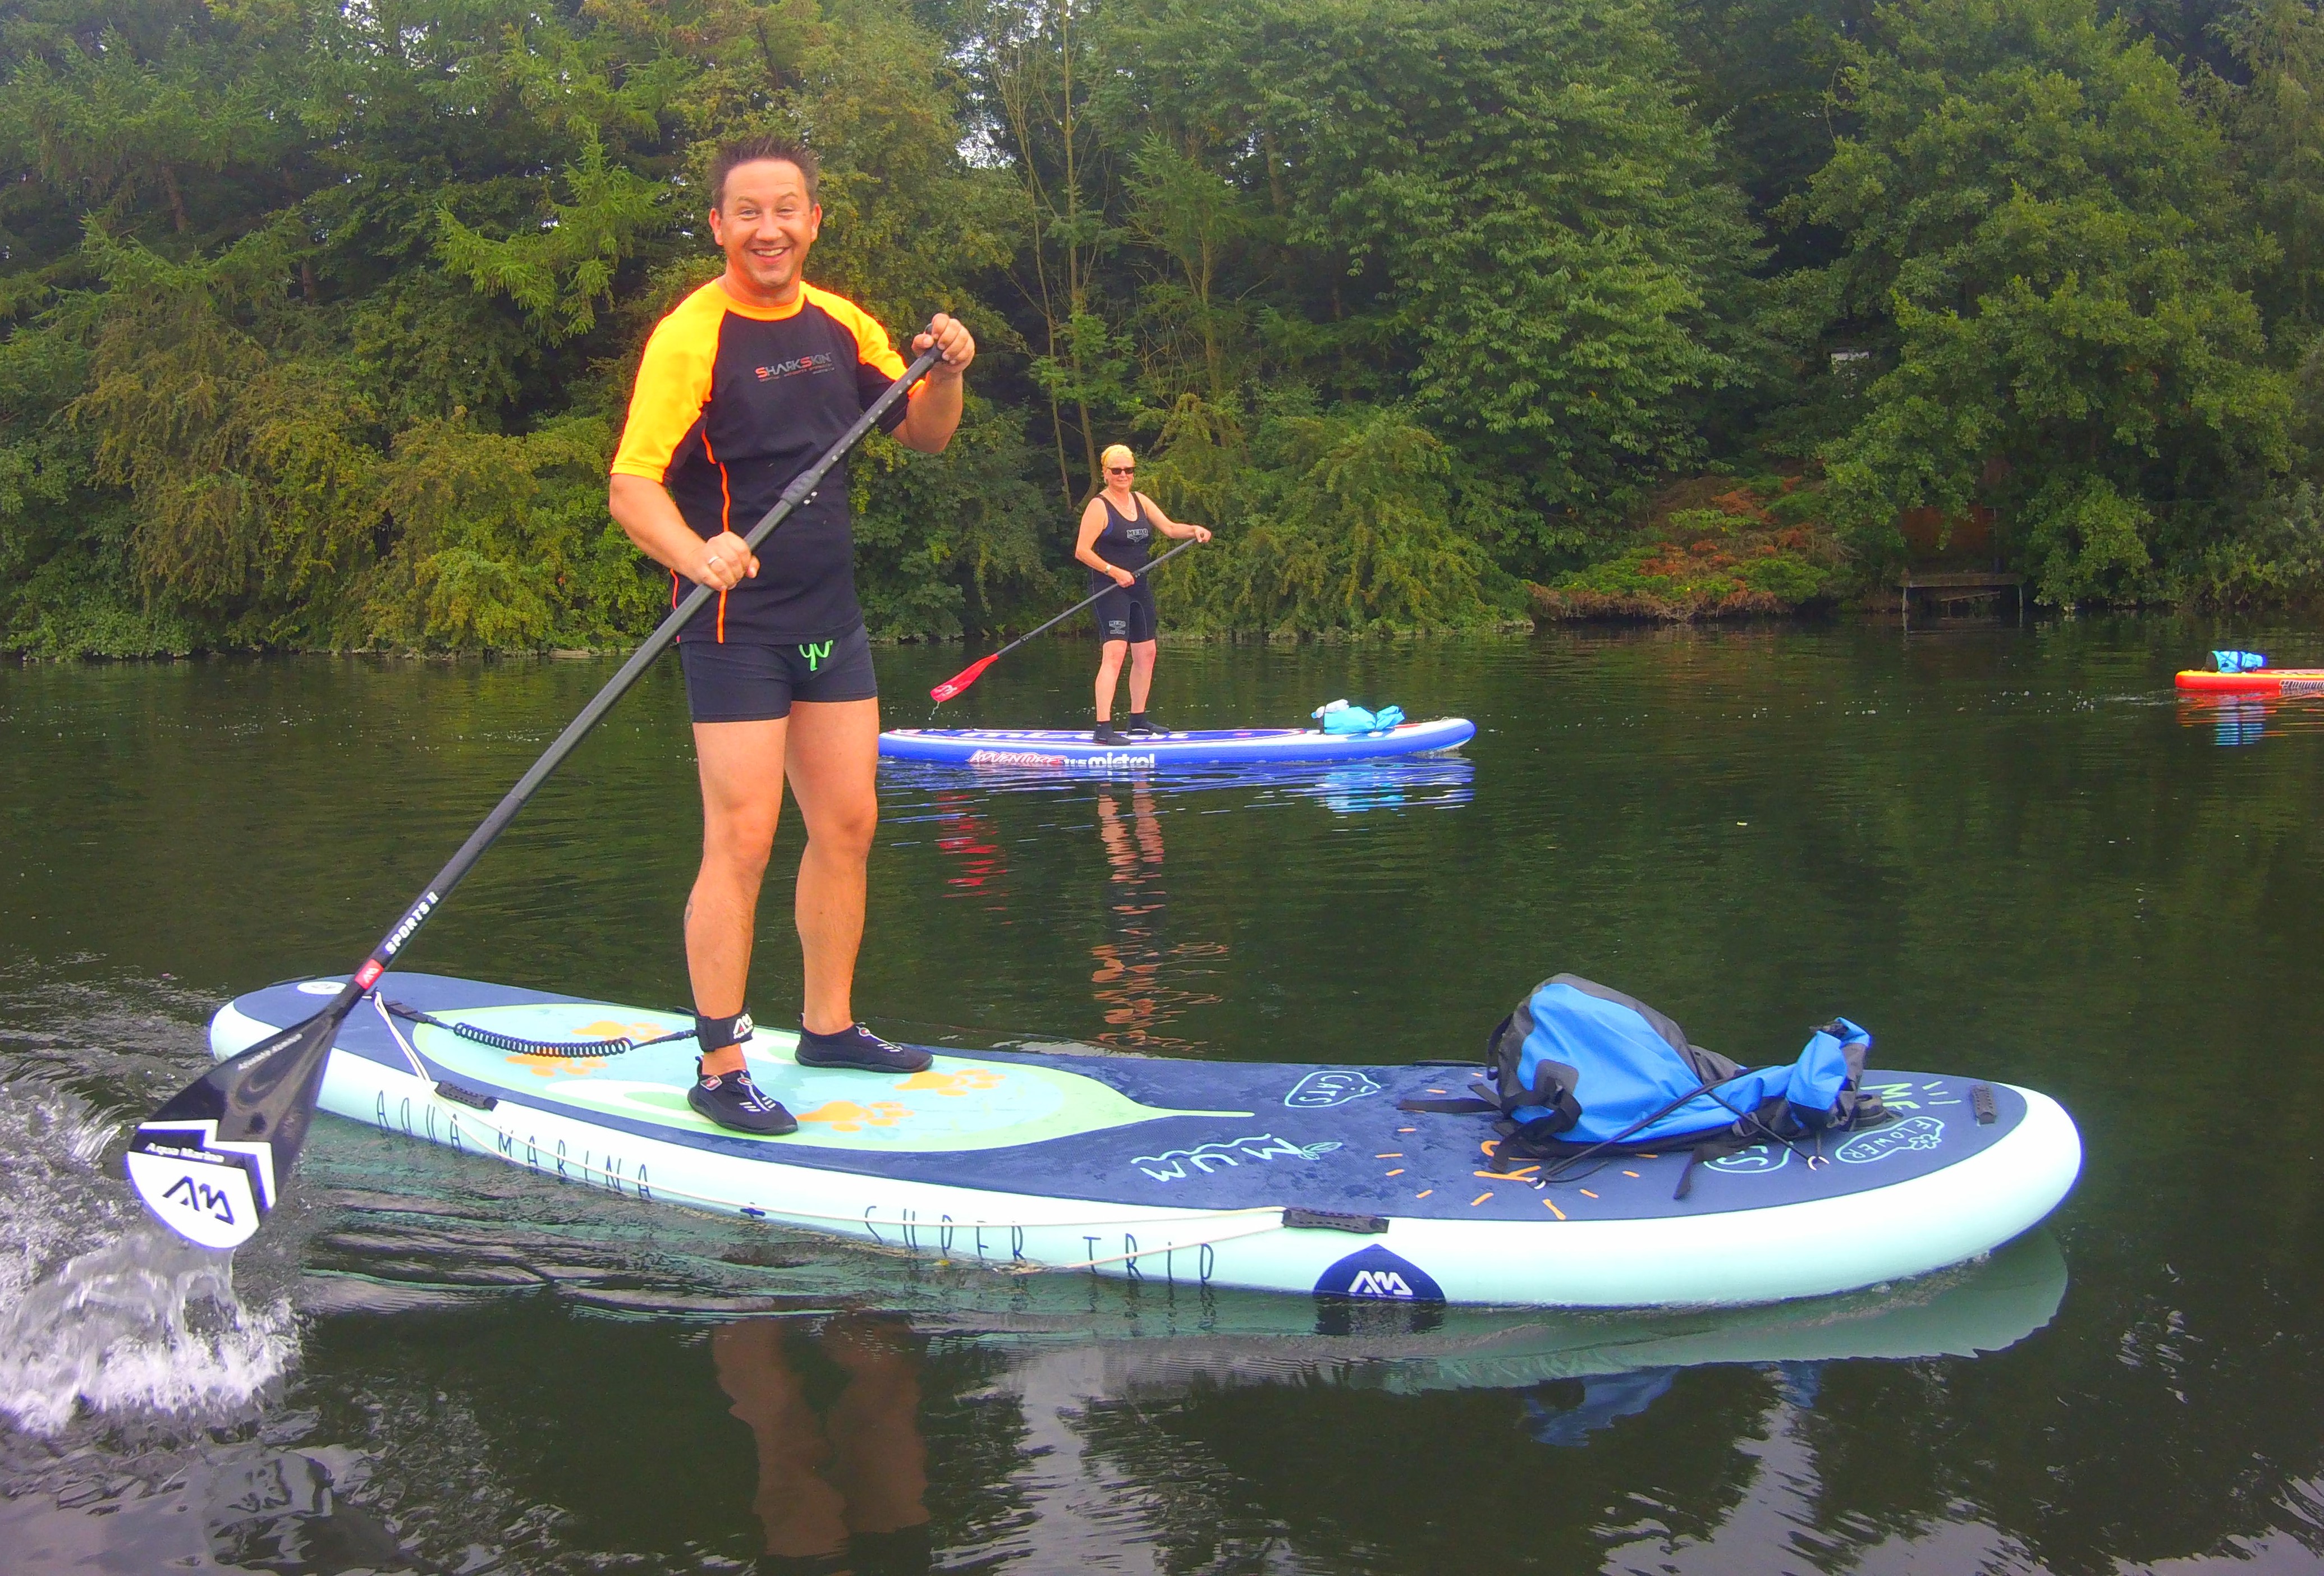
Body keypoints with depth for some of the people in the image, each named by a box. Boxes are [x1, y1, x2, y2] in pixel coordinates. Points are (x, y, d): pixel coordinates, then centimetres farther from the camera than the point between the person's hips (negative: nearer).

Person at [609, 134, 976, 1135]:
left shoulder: (842, 326, 8)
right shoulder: (691, 337, -12)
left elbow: (924, 435, 14)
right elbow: (632, 488, -19)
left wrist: (946, 371, -6)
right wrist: (696, 554, -39)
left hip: (832, 620, 7)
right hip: (737, 628, -7)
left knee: (847, 826, 11)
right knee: (741, 844, -7)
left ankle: (828, 1027, 26)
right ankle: (719, 1071, 2)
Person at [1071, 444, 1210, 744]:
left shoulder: (1141, 501, 12)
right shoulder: (1099, 506, -9)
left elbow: (1169, 528, 7)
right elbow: (1082, 551, -14)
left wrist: (1193, 530, -12)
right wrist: (1114, 571, -21)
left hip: (1139, 586, 8)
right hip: (1109, 588, -8)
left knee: (1146, 653, 14)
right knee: (1114, 653, -18)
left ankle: (1138, 720, 28)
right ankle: (1103, 728, -22)